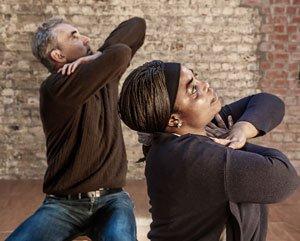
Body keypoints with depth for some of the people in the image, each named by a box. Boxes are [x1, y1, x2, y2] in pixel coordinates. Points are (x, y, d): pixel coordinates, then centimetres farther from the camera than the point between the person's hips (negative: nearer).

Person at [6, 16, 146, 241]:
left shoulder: (103, 72, 5)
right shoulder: (55, 89, -16)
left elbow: (137, 25, 4)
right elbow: (120, 54, -25)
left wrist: (99, 55, -8)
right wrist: (108, 56, -2)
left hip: (112, 199, 2)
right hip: (64, 203, -2)